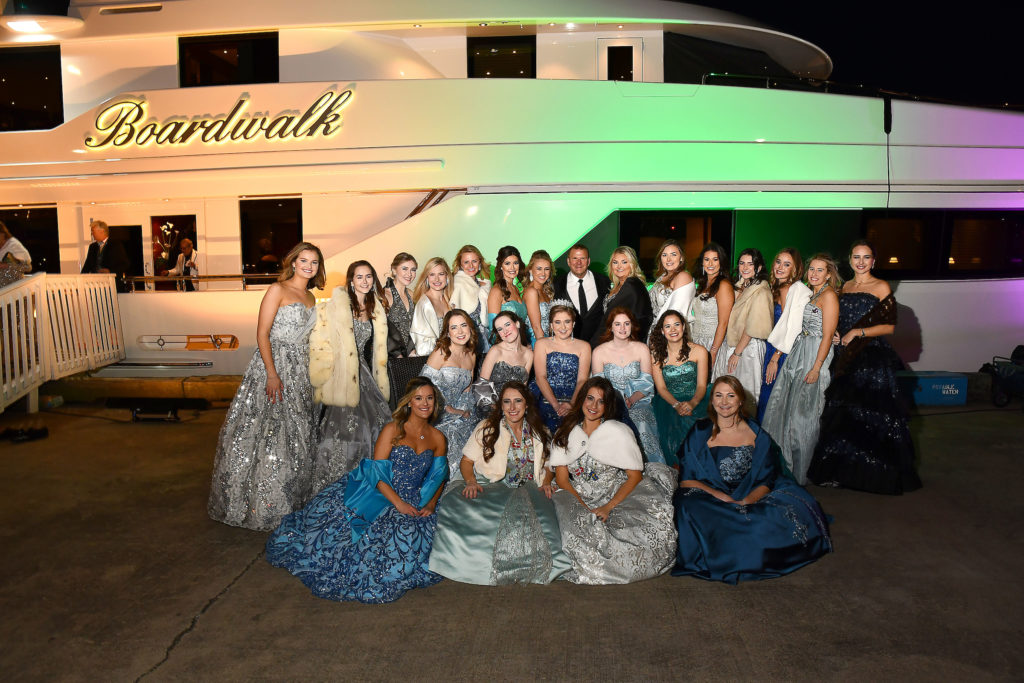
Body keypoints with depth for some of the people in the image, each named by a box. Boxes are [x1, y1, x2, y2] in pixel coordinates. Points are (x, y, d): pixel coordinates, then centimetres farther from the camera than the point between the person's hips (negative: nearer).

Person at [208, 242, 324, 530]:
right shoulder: (278, 290, -6)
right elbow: (262, 333, -12)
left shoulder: (310, 298, 15)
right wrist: (272, 374, -20)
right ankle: (258, 504, 5)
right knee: (265, 430, -6)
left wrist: (306, 375, 13)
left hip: (299, 371, 7)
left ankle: (288, 501, 20)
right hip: (273, 364, -7)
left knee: (296, 435, 9)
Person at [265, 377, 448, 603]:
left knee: (409, 532, -22)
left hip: (412, 503, 3)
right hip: (379, 495, -3)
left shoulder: (438, 438, 10)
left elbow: (438, 478, 15)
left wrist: (431, 503, -3)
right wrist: (398, 503, -18)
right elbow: (377, 473, -8)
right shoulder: (392, 430, -3)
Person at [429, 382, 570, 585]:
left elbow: (549, 464, 22)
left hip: (528, 492, 2)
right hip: (492, 489, -1)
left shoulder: (539, 433, 14)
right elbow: (466, 461, 6)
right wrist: (471, 481, -13)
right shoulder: (487, 428, 7)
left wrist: (546, 481, 1)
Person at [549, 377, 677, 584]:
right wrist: (583, 508, -13)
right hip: (578, 499, 2)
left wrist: (608, 507, -15)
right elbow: (562, 478, 3)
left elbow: (635, 476, -4)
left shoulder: (618, 432, -1)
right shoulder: (565, 433, 7)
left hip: (616, 495, -1)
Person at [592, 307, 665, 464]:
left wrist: (631, 400, -15)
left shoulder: (642, 349, 7)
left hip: (638, 402, 1)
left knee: (640, 422, -33)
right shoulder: (599, 352, 4)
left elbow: (647, 383, 4)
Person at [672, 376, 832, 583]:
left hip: (751, 502, 1)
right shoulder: (700, 433, 4)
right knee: (688, 508, -34)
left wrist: (745, 502, -18)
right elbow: (686, 480, -1)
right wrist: (722, 498, -16)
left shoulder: (757, 436, 7)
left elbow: (766, 482, 3)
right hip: (709, 501, -1)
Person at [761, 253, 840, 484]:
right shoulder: (809, 294, 16)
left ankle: (800, 474, 11)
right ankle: (783, 465, 22)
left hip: (814, 356, -8)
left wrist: (816, 368, -20)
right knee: (783, 407, 10)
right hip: (798, 353, 8)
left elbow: (827, 336, -15)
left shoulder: (829, 296, -10)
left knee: (803, 413, -2)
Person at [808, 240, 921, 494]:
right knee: (842, 414, 5)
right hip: (845, 359, 6)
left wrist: (858, 333, -15)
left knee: (871, 414, -6)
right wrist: (835, 335, 6)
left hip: (873, 360, -5)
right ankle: (841, 471, 14)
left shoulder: (881, 287, -2)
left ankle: (875, 473, 5)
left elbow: (889, 326, -7)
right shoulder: (844, 287, 15)